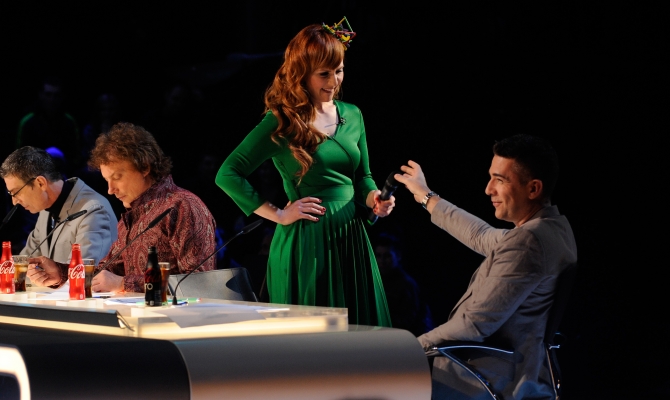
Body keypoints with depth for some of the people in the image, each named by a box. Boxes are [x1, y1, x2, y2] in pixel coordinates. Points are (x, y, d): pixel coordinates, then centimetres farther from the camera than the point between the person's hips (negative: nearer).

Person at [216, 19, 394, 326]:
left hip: (350, 237, 5)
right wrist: (279, 215, -9)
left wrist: (373, 198, -3)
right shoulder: (281, 123, -8)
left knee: (359, 330, 7)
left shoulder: (352, 116, 9)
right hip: (306, 240, -5)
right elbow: (228, 175, -9)